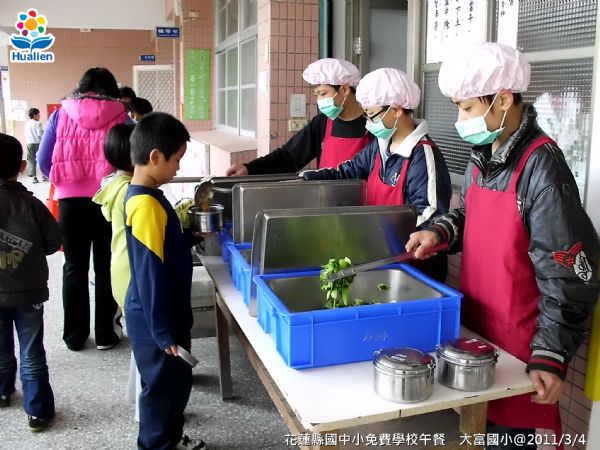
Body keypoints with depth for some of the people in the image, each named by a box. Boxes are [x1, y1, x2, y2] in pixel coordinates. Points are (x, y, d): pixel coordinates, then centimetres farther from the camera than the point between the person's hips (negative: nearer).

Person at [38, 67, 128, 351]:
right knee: (106, 267, 9)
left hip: (70, 201, 2)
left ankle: (74, 336, 21)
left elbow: (44, 160, 5)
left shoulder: (60, 115, 5)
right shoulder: (120, 116, 0)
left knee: (74, 267, 12)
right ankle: (106, 334, 18)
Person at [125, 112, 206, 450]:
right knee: (164, 385, 8)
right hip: (155, 320, -10)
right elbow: (149, 273, -25)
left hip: (166, 314, 10)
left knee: (177, 380, 23)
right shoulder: (146, 205, -25)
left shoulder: (147, 197, 5)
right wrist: (163, 331, -21)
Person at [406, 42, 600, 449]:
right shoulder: (482, 156, 4)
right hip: (475, 326, 7)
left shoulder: (541, 168, -21)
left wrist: (550, 356, -20)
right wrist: (441, 232, -1)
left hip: (516, 342, -7)